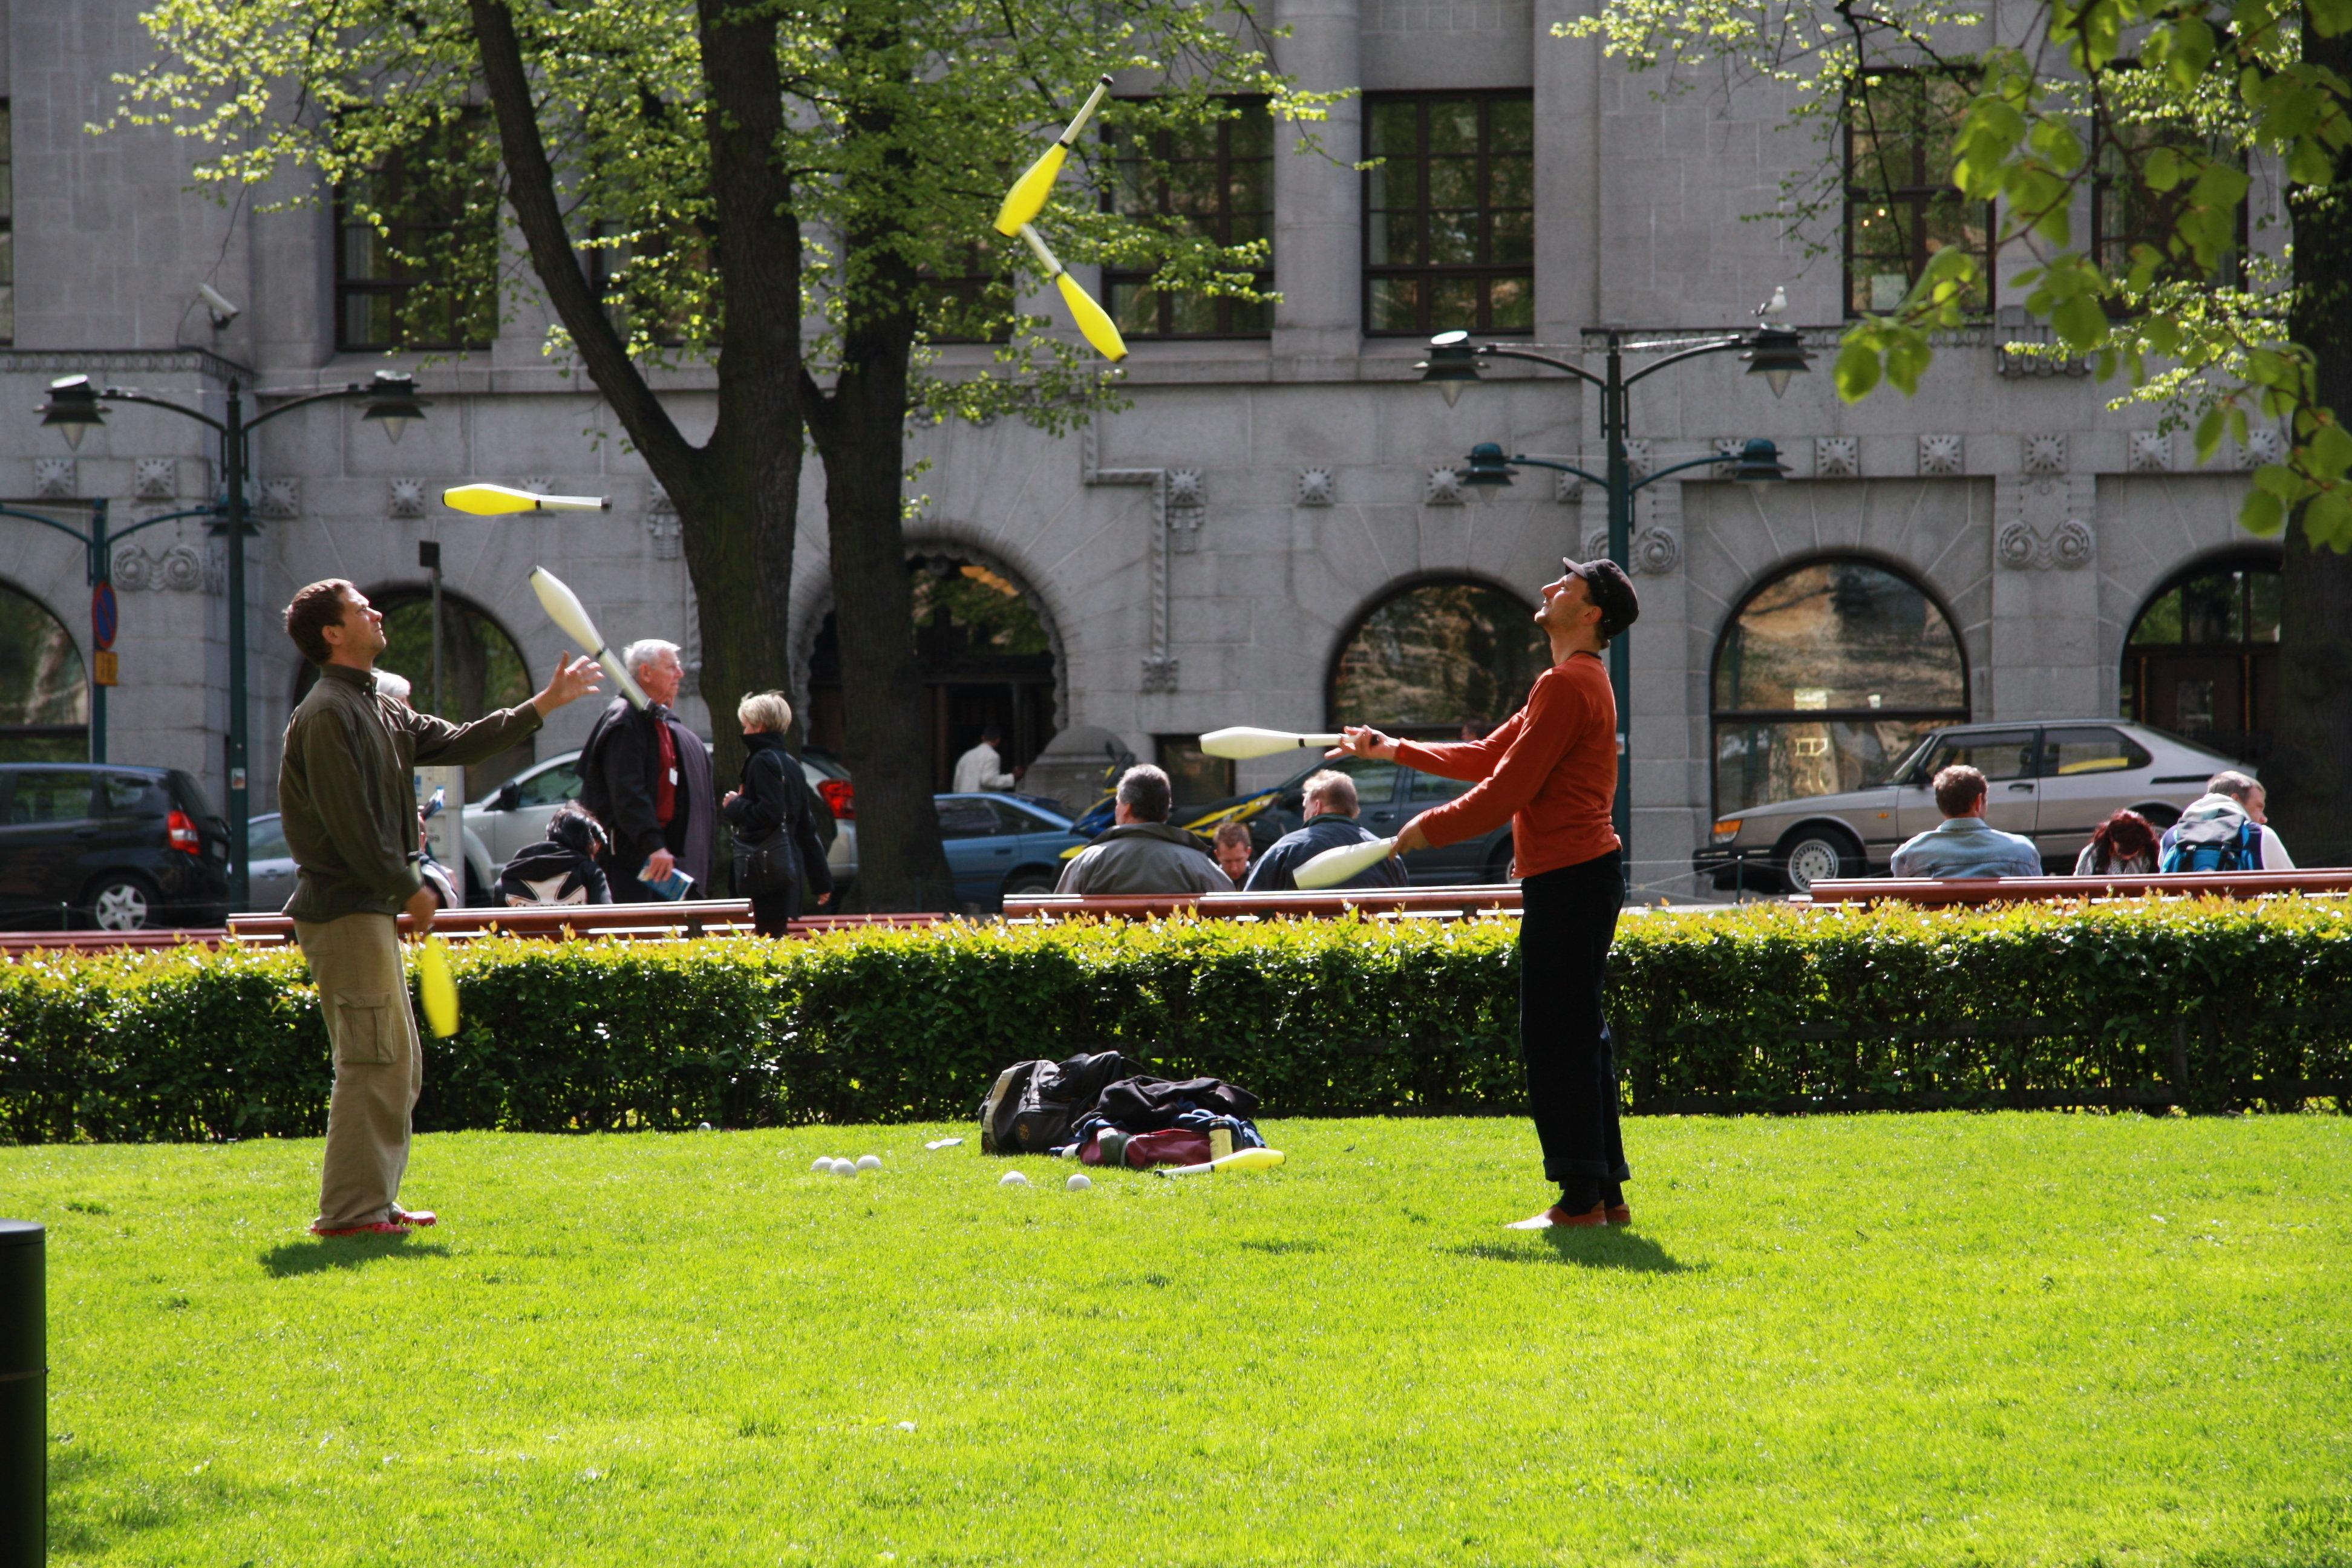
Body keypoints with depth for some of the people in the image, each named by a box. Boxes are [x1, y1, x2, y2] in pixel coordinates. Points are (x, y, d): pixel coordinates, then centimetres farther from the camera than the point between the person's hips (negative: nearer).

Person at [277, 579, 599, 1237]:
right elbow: (347, 822, -18)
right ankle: (350, 1210, -10)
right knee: (375, 1061, -11)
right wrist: (408, 887, -13)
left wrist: (546, 703, 16)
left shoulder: (381, 712, 18)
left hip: (372, 910, 10)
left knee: (399, 1064, 13)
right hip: (343, 908, -10)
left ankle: (372, 1202, 17)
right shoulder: (327, 713, -13)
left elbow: (460, 744, 18)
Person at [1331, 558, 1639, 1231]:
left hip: (1569, 876, -11)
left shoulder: (1567, 684, -14)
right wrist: (1395, 750, 23)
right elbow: (1487, 757, 26)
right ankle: (1605, 1194, 15)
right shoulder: (1576, 682, 20)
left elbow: (1506, 791, -17)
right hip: (1585, 873, 11)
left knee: (1557, 1039, -8)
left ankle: (1581, 1198, -7)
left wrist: (1430, 829, -5)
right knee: (1578, 1037, 12)